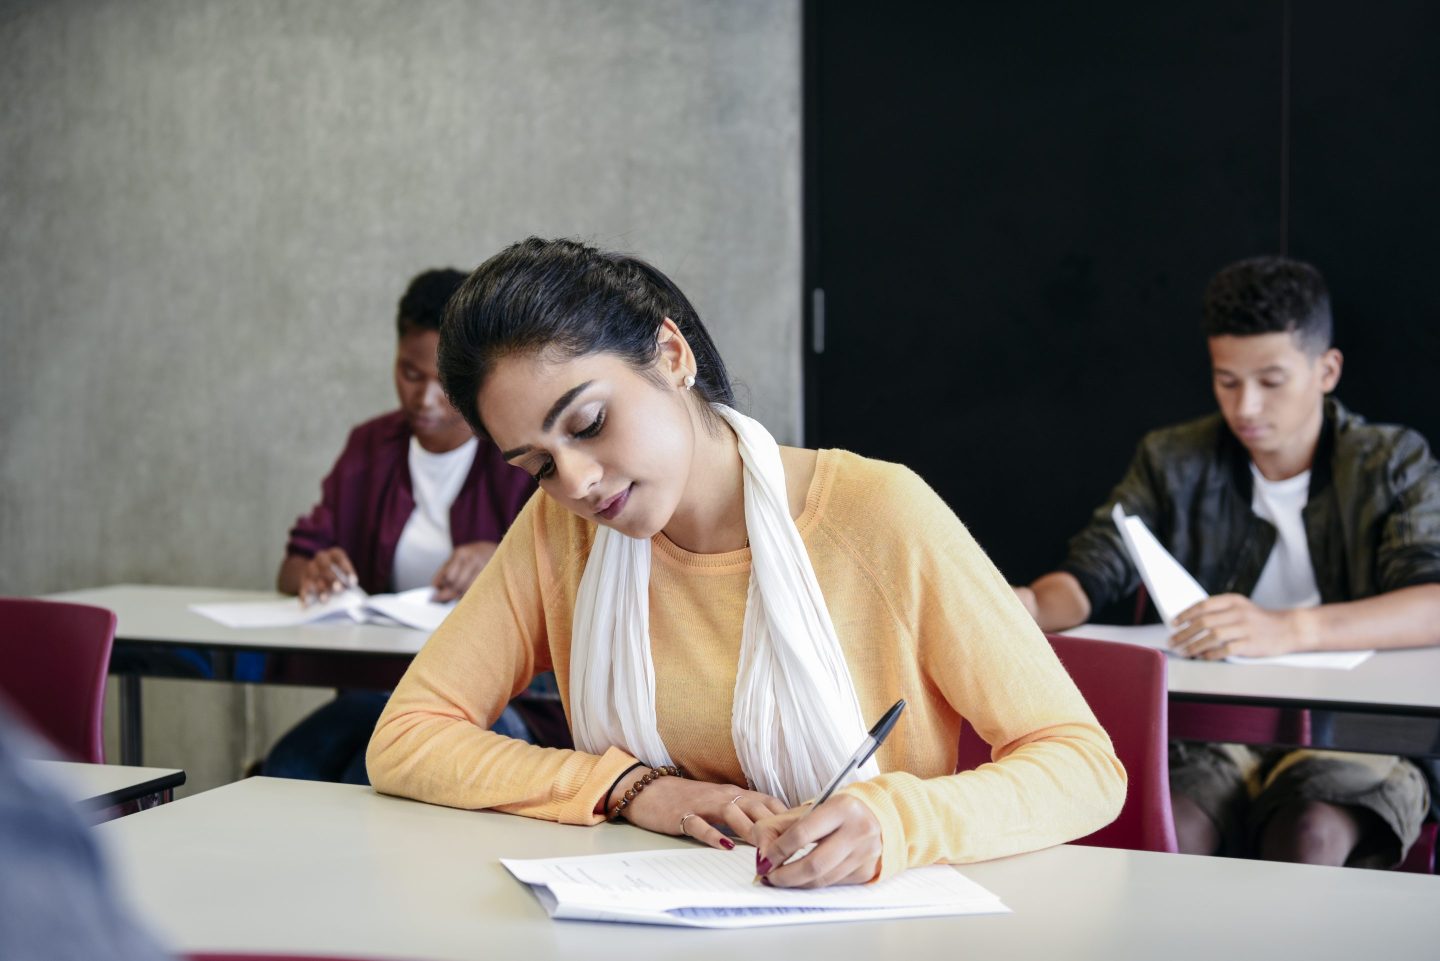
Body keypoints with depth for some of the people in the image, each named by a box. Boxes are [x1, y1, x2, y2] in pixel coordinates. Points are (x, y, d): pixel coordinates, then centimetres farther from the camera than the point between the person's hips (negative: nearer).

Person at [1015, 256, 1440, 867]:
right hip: (1207, 732, 2)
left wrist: (1287, 629, -32)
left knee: (1314, 837, -33)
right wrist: (1028, 606, -22)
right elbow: (1087, 578, 4)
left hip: (1346, 731, -1)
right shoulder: (1173, 462, 13)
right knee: (1167, 831, -31)